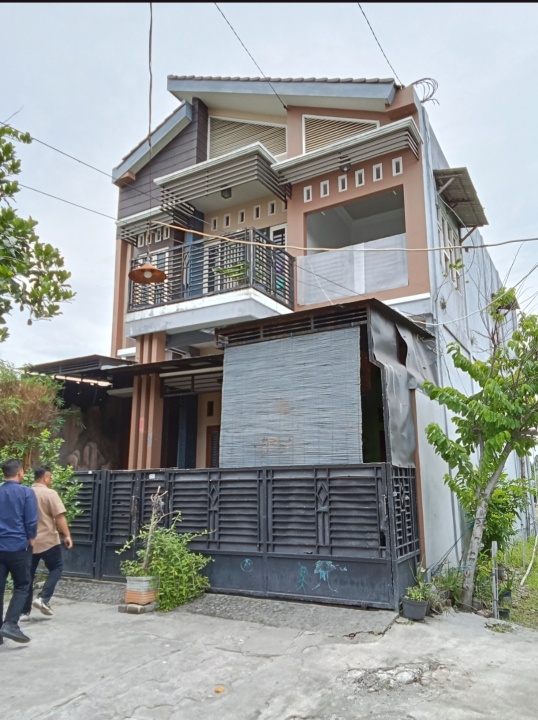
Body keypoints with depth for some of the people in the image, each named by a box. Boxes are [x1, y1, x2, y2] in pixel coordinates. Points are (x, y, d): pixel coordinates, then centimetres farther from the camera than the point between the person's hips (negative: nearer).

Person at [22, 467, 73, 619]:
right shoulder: (50, 493, -11)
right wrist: (67, 535, -12)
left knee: (28, 574, 12)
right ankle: (43, 598, -4)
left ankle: (25, 610, 14)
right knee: (56, 568, 10)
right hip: (48, 540, -6)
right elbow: (59, 517, -16)